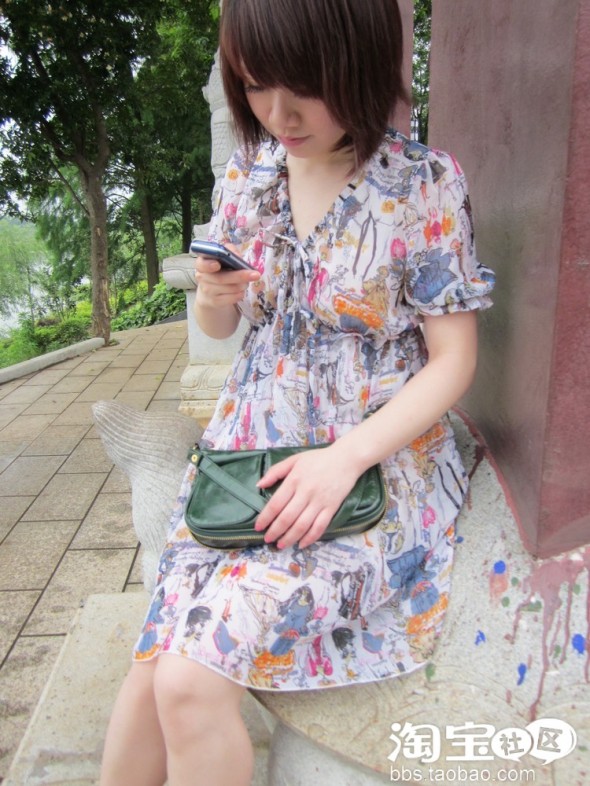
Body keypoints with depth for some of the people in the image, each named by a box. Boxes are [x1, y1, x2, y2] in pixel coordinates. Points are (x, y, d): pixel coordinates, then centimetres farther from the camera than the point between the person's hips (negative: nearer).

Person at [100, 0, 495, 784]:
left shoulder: (424, 184, -8)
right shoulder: (248, 172, 5)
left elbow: (453, 360, -7)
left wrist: (344, 458, -20)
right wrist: (212, 296, -11)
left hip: (377, 458, -4)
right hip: (248, 446, 4)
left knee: (191, 680, -17)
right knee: (153, 669, -10)